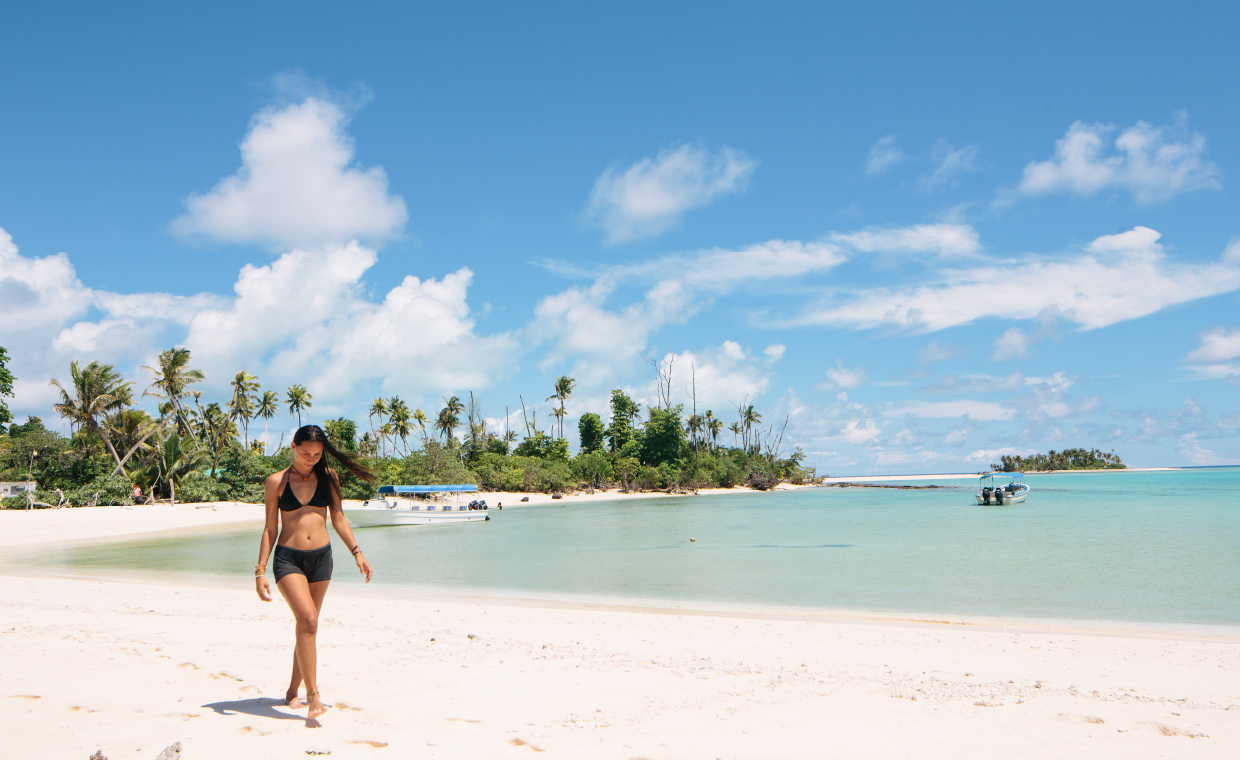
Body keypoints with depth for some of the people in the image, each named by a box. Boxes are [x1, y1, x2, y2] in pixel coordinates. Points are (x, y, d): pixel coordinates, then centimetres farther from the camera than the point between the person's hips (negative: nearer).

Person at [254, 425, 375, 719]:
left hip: (321, 557, 3)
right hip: (288, 559, -3)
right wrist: (260, 570, -2)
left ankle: (293, 692, 26)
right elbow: (270, 529, 3)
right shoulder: (277, 482, 0)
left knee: (306, 626, 10)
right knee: (308, 621, -20)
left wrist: (357, 552, 4)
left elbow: (337, 518, 11)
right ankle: (313, 695, -17)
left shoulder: (328, 477, 6)